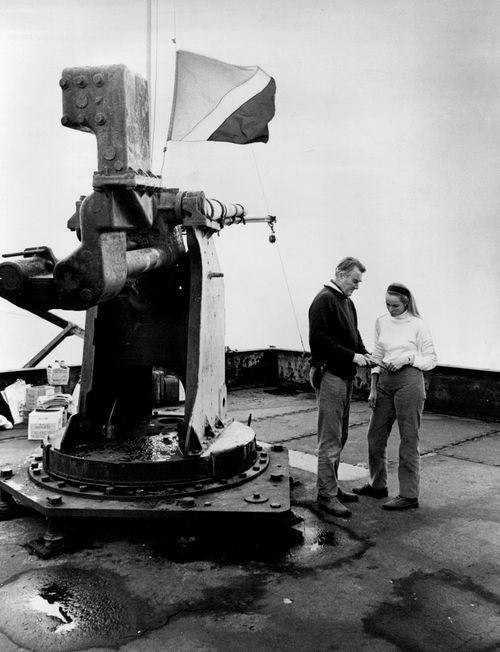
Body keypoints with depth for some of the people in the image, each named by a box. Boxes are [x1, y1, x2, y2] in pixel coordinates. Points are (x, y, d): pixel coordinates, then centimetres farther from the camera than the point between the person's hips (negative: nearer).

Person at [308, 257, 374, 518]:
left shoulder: (347, 302, 18)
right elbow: (319, 341, -20)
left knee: (339, 437, 15)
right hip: (329, 375, -10)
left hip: (344, 376, 10)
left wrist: (364, 354, 7)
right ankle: (326, 495, 3)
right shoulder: (324, 300, -12)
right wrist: (352, 356, -20)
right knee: (330, 440, -5)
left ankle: (332, 486, 26)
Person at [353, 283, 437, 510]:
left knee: (408, 439, 0)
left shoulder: (417, 325, -6)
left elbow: (432, 360, -1)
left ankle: (409, 495, 9)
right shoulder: (381, 323, 8)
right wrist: (373, 388, 8)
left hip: (409, 381, -6)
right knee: (375, 435, 12)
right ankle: (377, 485, 30)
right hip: (385, 380, 6)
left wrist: (407, 357, -16)